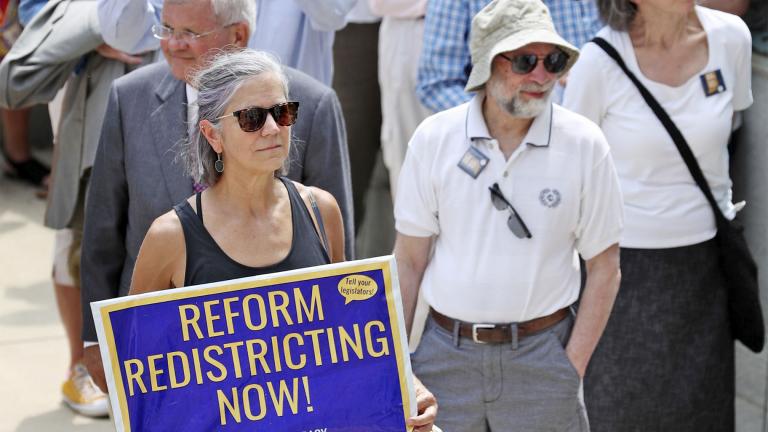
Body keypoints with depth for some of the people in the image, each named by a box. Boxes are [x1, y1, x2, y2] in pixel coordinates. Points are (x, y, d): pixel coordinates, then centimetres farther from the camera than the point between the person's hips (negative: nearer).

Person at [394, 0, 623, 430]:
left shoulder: (583, 144, -5)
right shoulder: (434, 139, -3)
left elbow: (604, 266, 0)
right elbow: (409, 261, 3)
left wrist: (573, 368, -6)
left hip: (541, 353, -1)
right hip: (446, 353, 1)